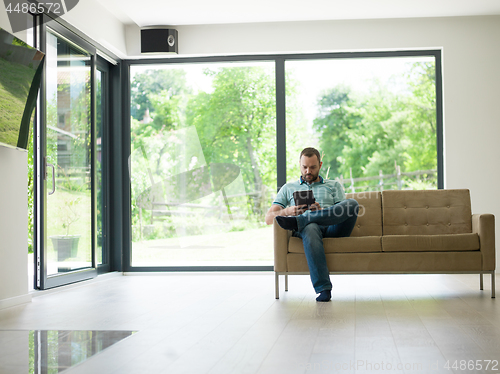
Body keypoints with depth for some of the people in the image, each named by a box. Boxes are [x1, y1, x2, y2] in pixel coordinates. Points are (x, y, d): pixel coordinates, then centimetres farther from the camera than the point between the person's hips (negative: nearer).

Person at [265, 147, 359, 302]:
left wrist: (323, 212, -10)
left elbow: (345, 212, 11)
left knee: (352, 203, -30)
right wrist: (287, 211, -7)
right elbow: (268, 218, 16)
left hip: (333, 228, 1)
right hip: (308, 227, -1)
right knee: (310, 228, -41)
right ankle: (323, 288, -48)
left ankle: (297, 222, -39)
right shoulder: (288, 188, 28)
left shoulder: (334, 186, 28)